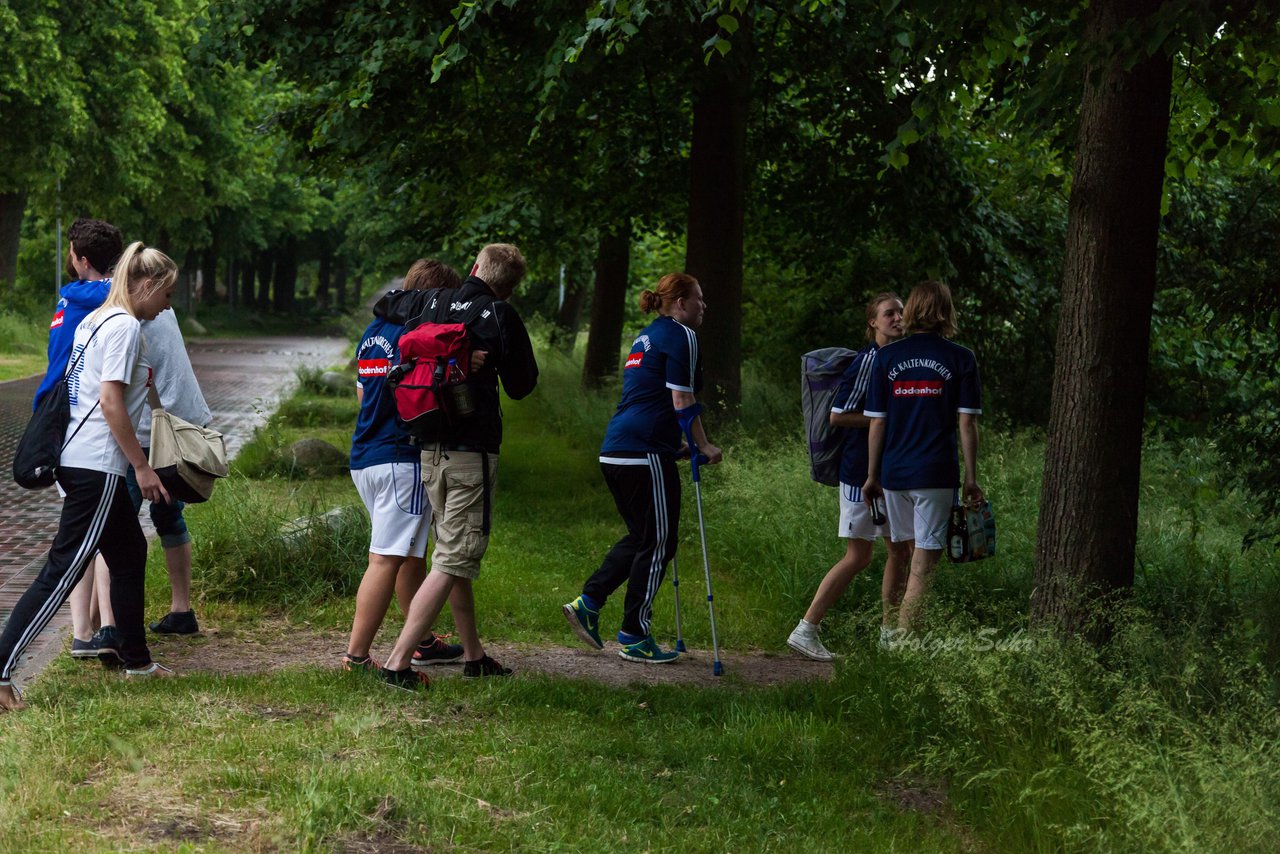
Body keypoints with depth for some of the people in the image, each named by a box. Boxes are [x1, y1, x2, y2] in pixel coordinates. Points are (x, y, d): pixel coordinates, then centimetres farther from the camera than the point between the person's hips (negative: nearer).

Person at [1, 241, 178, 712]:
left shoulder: (93, 320, 15)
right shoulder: (125, 326, -13)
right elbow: (111, 402, -18)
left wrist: (139, 377, 23)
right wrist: (143, 466, -15)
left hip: (78, 459, 10)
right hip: (97, 466, -10)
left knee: (130, 552, 20)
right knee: (63, 569, -10)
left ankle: (137, 660, 30)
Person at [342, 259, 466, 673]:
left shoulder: (373, 332, 16)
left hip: (364, 456, 10)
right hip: (401, 458, -10)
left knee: (412, 551, 20)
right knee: (387, 558, -8)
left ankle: (423, 642, 29)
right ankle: (356, 655, -10)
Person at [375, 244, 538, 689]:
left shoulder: (435, 304, 5)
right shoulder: (501, 317, -7)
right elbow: (521, 386, 2)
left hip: (429, 448, 6)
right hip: (473, 450, -6)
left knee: (451, 550, 17)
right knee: (455, 560, -5)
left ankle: (473, 654, 27)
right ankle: (399, 662, -13)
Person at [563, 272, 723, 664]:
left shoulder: (647, 336, 21)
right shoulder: (680, 336, -7)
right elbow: (681, 401, -13)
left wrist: (676, 442, 28)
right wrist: (703, 446, -4)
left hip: (616, 451, 9)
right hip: (645, 453, -9)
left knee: (640, 537, 18)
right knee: (657, 543, 0)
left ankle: (588, 602, 9)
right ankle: (635, 637, 3)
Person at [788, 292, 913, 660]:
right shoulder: (866, 361, -14)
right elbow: (838, 416, -17)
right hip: (861, 471, -9)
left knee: (900, 551, 11)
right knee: (858, 557, -7)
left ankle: (890, 633, 21)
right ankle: (805, 630, -2)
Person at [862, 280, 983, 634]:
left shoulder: (886, 356, 4)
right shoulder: (960, 359, -1)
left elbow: (877, 423, 4)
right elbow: (966, 423, -4)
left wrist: (872, 476, 11)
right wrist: (971, 478, 2)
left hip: (894, 472, 3)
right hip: (937, 472, -3)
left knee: (913, 554, 18)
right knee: (924, 562, -2)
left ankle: (899, 632, 22)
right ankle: (904, 636, -9)